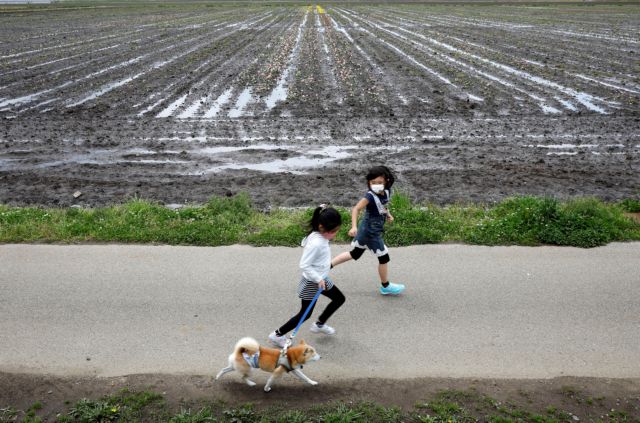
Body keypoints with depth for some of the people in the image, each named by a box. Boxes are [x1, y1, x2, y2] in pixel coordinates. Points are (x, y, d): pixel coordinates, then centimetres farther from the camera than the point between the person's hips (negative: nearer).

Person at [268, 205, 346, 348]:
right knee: (305, 314, 2)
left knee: (339, 299, 19)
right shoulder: (316, 243, -32)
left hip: (322, 279, 9)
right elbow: (304, 265, -30)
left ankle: (319, 324, 34)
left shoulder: (320, 236, -5)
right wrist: (318, 279, -28)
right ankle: (277, 335, 14)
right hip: (312, 283, -9)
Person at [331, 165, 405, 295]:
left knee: (355, 254, 21)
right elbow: (356, 209, -30)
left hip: (366, 230, 8)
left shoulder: (386, 192, -2)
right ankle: (385, 286, 27)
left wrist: (388, 214, 4)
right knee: (384, 258, 7)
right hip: (371, 232, -8)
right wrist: (354, 227, -40)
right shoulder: (370, 196, -25)